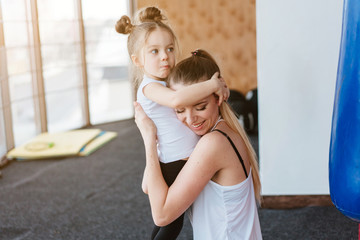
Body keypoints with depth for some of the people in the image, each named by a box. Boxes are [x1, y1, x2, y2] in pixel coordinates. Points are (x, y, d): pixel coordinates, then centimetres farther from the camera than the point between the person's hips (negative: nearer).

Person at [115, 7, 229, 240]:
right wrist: (212, 85, -29)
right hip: (173, 167, -8)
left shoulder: (171, 81, 8)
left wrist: (218, 85, -3)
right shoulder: (150, 87, -19)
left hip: (185, 164, 8)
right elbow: (177, 99, -40)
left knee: (168, 221, 22)